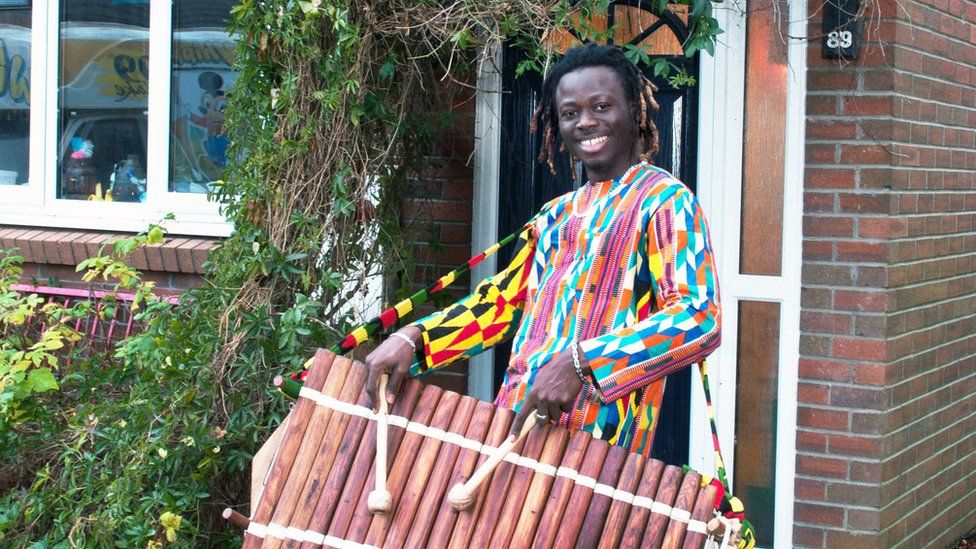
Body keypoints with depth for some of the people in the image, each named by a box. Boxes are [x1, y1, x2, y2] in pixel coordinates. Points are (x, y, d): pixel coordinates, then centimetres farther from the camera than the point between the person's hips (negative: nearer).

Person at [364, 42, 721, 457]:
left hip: (595, 444, -7)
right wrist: (409, 340, 6)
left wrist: (579, 363, -28)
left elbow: (698, 318, -18)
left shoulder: (664, 201, -5)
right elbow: (500, 300, 22)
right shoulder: (556, 217, 18)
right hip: (516, 428, 7)